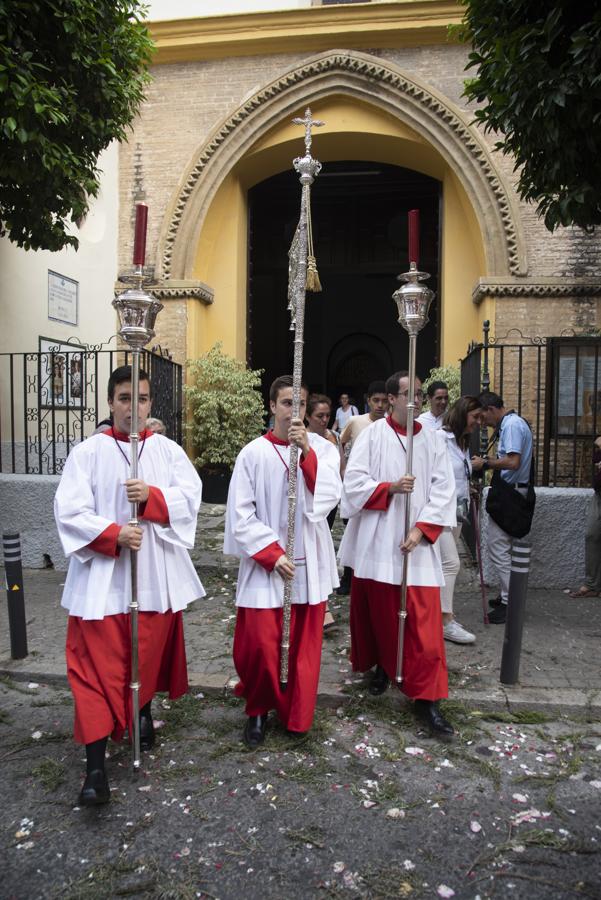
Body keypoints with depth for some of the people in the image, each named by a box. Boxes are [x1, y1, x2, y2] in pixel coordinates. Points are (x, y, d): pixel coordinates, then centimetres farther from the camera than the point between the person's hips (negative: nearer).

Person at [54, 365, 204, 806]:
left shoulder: (168, 450, 4)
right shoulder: (88, 452, -3)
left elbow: (190, 497, -6)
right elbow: (70, 511, -9)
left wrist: (152, 496, -23)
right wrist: (114, 534, -21)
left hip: (156, 571, 3)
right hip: (102, 574, -2)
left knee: (151, 650, 17)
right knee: (98, 664, -2)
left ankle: (144, 711, 45)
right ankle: (96, 766, 5)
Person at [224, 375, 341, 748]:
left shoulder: (322, 448, 0)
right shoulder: (253, 453, -5)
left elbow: (330, 496, -13)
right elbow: (241, 514, -5)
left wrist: (307, 452, -21)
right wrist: (272, 554, -12)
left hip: (310, 563, 2)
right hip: (264, 564, -2)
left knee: (305, 643, 11)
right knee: (260, 643, -2)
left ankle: (297, 715, 31)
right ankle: (258, 710, 25)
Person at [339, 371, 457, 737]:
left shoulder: (434, 439, 5)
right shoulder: (373, 435, -1)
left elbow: (443, 490, -1)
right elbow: (354, 482, -6)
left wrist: (421, 529, -11)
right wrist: (389, 488, -20)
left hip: (418, 543, 1)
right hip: (377, 541, -1)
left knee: (423, 622, -1)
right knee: (378, 610, 13)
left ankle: (426, 696, 8)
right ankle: (383, 666, 38)